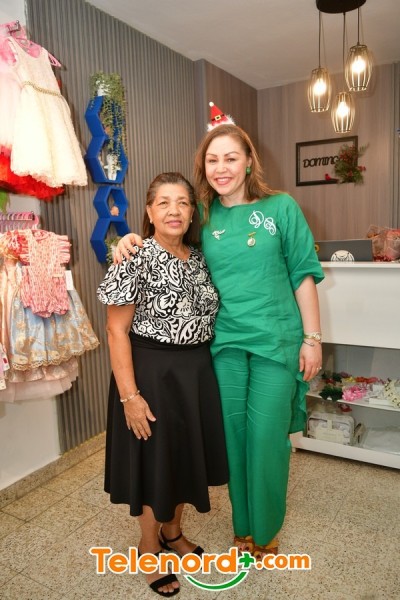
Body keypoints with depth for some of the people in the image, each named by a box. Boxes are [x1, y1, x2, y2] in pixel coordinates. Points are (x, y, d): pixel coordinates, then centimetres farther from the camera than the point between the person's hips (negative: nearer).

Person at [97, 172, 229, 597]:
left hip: (196, 370, 6)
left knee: (186, 453, 20)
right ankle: (149, 549, 35)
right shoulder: (136, 259, -15)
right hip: (152, 372, -6)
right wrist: (129, 395, -19)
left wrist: (204, 367, 9)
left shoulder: (198, 259, 4)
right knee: (155, 460, 9)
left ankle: (172, 532, 45)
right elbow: (116, 330, -15)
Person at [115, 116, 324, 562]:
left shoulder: (281, 208, -2)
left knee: (266, 435, 4)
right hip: (225, 342, 3)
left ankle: (265, 529, 31)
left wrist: (312, 338, -4)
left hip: (276, 340, -2)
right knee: (233, 433, 13)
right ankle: (242, 523, 37)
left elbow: (303, 275, -1)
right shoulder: (202, 216, 4)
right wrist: (132, 242, -7)